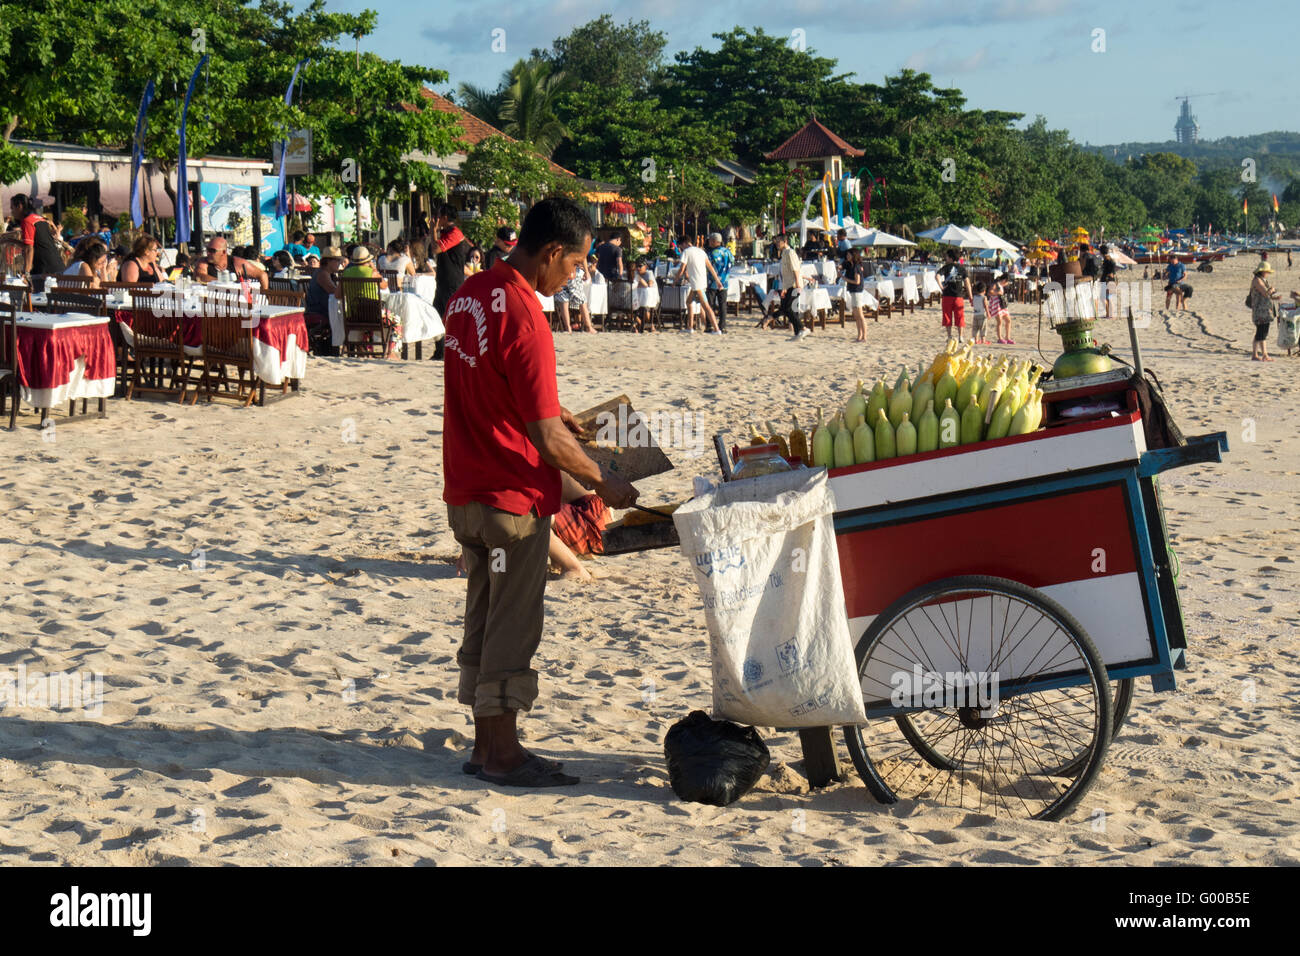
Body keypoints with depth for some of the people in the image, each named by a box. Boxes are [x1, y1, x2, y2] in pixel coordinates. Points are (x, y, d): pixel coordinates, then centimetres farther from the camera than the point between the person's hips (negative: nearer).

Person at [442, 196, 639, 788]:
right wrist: (603, 482, -10)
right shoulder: (523, 317, -23)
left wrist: (551, 414, 22)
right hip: (512, 496, -9)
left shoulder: (469, 294, 5)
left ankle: (485, 744, 25)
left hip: (466, 490, 9)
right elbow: (545, 439, -23)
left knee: (483, 618, 16)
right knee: (512, 625, 2)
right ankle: (503, 755, 11)